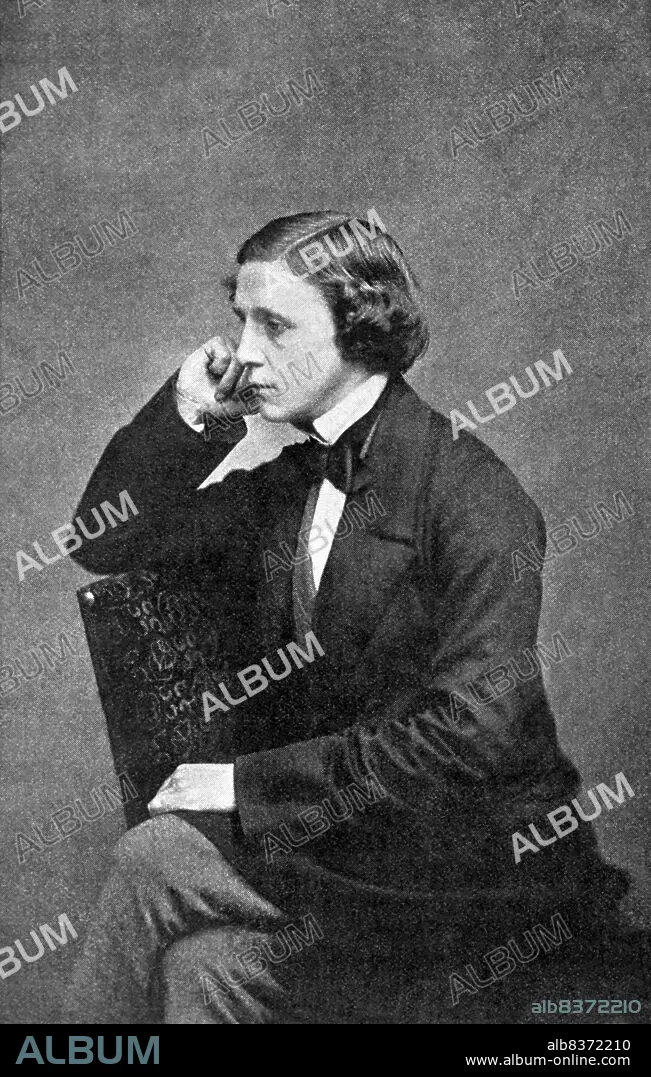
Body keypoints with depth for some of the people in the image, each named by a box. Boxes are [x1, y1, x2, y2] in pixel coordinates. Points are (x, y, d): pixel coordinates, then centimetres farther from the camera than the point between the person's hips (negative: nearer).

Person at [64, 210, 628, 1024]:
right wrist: (186, 416, -2)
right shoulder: (283, 483, 9)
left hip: (476, 852, -5)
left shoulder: (471, 490, -13)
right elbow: (104, 544, 13)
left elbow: (475, 724, -22)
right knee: (205, 963, -23)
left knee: (159, 856, -19)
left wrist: (256, 781, -20)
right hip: (323, 831, 6)